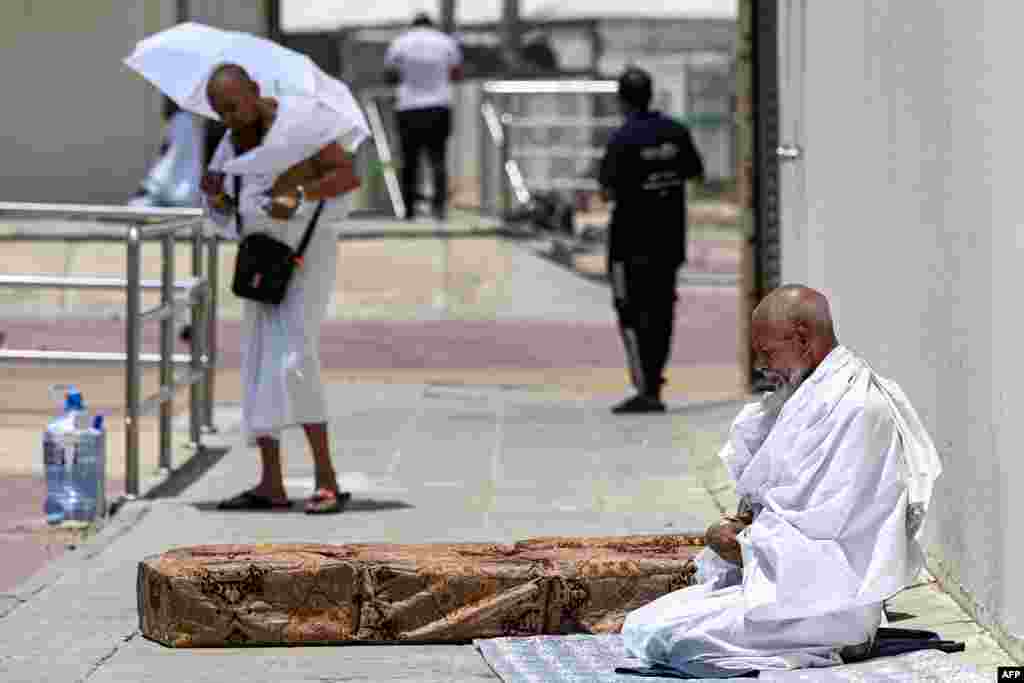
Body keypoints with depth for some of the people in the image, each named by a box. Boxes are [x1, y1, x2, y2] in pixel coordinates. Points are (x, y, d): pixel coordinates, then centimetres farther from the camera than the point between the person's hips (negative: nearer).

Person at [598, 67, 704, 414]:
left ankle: (646, 390, -11)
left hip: (632, 237, -5)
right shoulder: (675, 132, 2)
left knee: (631, 313, -2)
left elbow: (609, 192, -16)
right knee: (661, 310, 12)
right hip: (670, 236, 5)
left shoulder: (623, 140, -15)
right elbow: (695, 171, 15)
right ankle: (654, 383, 17)